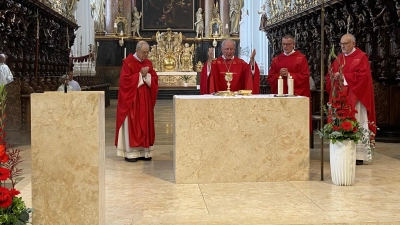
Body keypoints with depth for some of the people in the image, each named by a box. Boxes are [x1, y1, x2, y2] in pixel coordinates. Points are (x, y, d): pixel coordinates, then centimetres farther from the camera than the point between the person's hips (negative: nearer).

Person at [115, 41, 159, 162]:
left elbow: (154, 80, 6)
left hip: (145, 100, 6)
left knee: (144, 125, 7)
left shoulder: (148, 63, 10)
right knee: (131, 125, -4)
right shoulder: (128, 62, -7)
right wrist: (140, 75, -16)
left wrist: (146, 75, -12)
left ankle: (143, 151, 12)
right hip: (131, 100, -6)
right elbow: (126, 80, -15)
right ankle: (130, 153, 0)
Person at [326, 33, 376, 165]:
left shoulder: (361, 57, -1)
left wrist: (344, 76, -15)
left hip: (355, 97, -5)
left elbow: (363, 75, -13)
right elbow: (329, 75, 15)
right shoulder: (338, 58, 16)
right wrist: (334, 76, -8)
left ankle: (358, 155, -1)